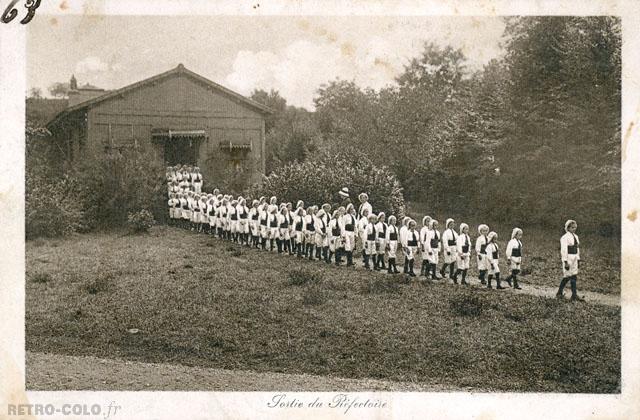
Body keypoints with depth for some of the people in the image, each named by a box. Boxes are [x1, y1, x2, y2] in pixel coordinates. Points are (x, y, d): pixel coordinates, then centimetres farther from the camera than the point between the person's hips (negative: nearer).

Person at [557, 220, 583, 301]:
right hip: (568, 258, -8)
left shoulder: (575, 237, 12)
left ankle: (559, 293, 23)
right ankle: (574, 296, -3)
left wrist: (578, 260, 16)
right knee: (573, 276, -8)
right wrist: (565, 262, -20)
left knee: (567, 277, 12)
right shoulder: (565, 237, -13)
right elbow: (564, 250, -16)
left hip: (574, 258, 8)